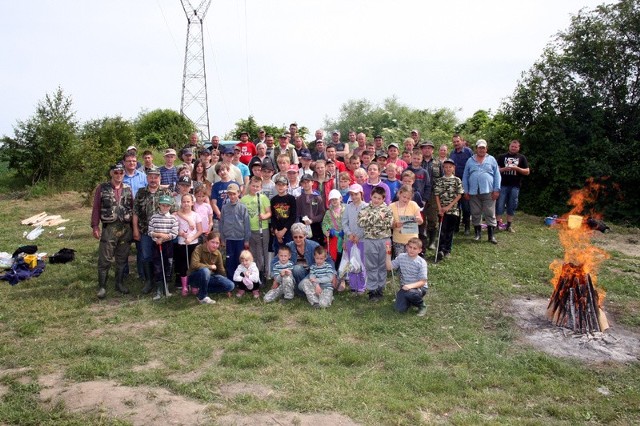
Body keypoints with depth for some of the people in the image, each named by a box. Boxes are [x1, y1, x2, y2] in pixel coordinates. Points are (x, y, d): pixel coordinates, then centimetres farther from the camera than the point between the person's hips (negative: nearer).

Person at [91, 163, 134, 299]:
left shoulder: (128, 189, 9)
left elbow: (132, 208, 10)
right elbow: (96, 208, -1)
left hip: (126, 228, 3)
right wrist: (95, 226, -7)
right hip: (109, 228, -3)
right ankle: (102, 286, 7)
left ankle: (120, 283, 22)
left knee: (122, 258, 10)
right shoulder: (102, 188, 0)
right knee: (105, 259, -2)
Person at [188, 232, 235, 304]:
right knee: (205, 271, -39)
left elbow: (221, 270, 7)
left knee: (230, 285, -13)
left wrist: (226, 287, 11)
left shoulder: (217, 253, -1)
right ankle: (203, 296, -18)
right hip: (195, 277, -5)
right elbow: (194, 265, -32)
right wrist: (210, 266, -21)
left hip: (209, 277, 5)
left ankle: (203, 290, 0)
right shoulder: (199, 249, -18)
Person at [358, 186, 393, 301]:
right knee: (371, 266, 4)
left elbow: (389, 223, -10)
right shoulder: (366, 209, 0)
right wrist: (377, 216, -17)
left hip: (384, 240, 1)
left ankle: (380, 289, 20)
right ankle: (372, 290, 13)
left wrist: (380, 218, -15)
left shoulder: (387, 209, 2)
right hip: (370, 241, -1)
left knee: (382, 266, 9)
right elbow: (361, 222, -16)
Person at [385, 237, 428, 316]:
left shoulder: (422, 262, -15)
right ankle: (410, 299, 18)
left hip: (419, 287, -3)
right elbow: (389, 267, -2)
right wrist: (388, 254, -12)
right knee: (400, 309, -16)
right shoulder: (401, 257, -3)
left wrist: (410, 286, -33)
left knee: (409, 293, -38)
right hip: (405, 287, 3)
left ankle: (422, 306, -6)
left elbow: (422, 282, -16)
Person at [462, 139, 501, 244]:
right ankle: (478, 233, 18)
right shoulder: (470, 161, 11)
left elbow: (497, 176, 3)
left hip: (488, 192, -2)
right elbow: (465, 177, 11)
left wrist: (496, 190, -5)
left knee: (490, 214, -1)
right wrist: (466, 191, 4)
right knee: (475, 214, 7)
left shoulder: (491, 160, 7)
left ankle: (491, 235, 5)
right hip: (473, 192, 2)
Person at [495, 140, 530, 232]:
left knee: (512, 206, 5)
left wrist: (517, 168, -11)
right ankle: (498, 224, 4)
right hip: (503, 185, -1)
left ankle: (509, 225, 13)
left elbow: (527, 172, 6)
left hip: (515, 186, 1)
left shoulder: (522, 158, 10)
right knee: (500, 205, -3)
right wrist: (504, 169, -14)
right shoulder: (502, 157, 8)